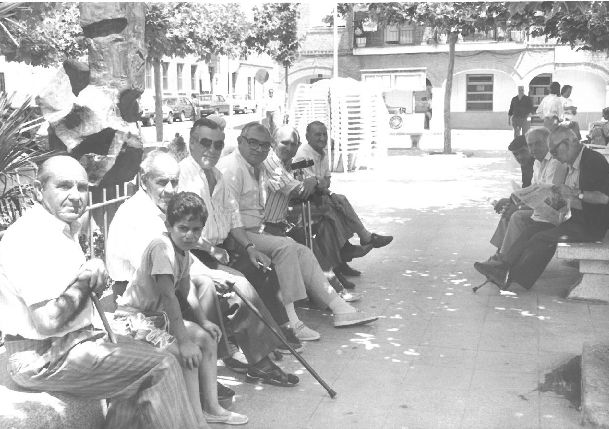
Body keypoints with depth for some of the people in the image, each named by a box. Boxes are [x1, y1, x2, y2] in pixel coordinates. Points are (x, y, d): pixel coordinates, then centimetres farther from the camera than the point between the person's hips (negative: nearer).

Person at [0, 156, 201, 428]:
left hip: (69, 341, 11)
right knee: (161, 367, -13)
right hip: (43, 358, -11)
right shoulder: (30, 237, -20)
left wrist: (94, 277, -3)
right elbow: (48, 321, -26)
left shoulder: (63, 230, 14)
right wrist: (85, 282, -13)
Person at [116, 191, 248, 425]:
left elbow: (185, 290, 13)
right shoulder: (162, 247, -27)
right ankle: (197, 419, -13)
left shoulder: (184, 250, 2)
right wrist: (184, 341, -31)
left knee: (208, 339, 6)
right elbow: (169, 297, -31)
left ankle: (211, 407, 14)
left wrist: (202, 321, 6)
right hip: (134, 316, -10)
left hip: (158, 313, 10)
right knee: (189, 355, -24)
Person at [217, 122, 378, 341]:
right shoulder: (231, 168, -14)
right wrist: (249, 247, -27)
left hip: (254, 232, 10)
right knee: (284, 247, -26)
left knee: (301, 252, -1)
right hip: (234, 238, -10)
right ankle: (289, 321, -26)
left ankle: (339, 308, 1)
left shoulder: (256, 169, 19)